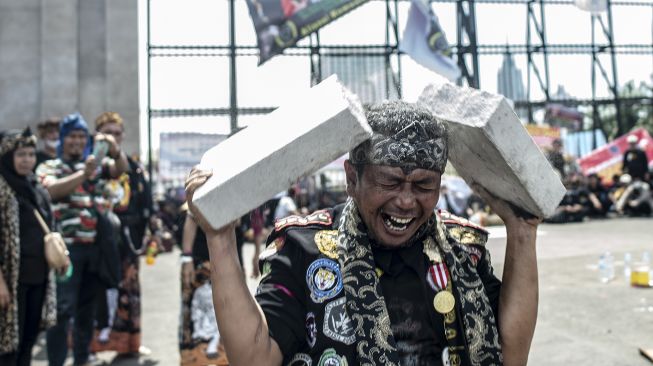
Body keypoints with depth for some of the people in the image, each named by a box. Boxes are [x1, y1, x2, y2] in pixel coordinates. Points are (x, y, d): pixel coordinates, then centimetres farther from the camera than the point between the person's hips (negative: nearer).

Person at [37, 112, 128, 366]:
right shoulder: (48, 167, 6)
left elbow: (121, 169, 0)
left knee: (87, 307, 13)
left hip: (94, 246, 4)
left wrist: (115, 149, -20)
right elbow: (52, 190, -15)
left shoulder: (95, 165, 16)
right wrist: (83, 174, -28)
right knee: (63, 308, -9)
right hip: (67, 247, -4)